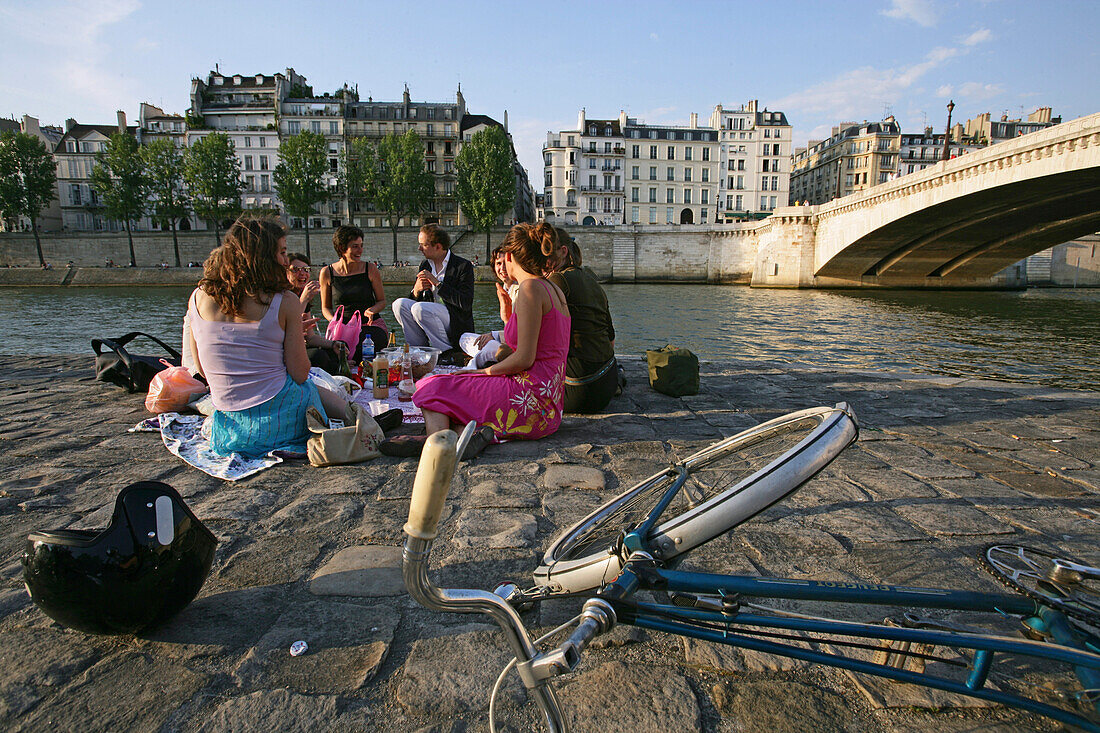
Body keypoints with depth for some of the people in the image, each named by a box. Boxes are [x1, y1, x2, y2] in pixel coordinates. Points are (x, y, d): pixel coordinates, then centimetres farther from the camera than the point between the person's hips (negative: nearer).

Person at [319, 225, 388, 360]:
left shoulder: (370, 270, 2)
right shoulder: (327, 273, 4)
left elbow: (382, 301, 10)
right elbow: (326, 308, 13)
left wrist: (371, 310, -13)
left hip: (372, 325, 0)